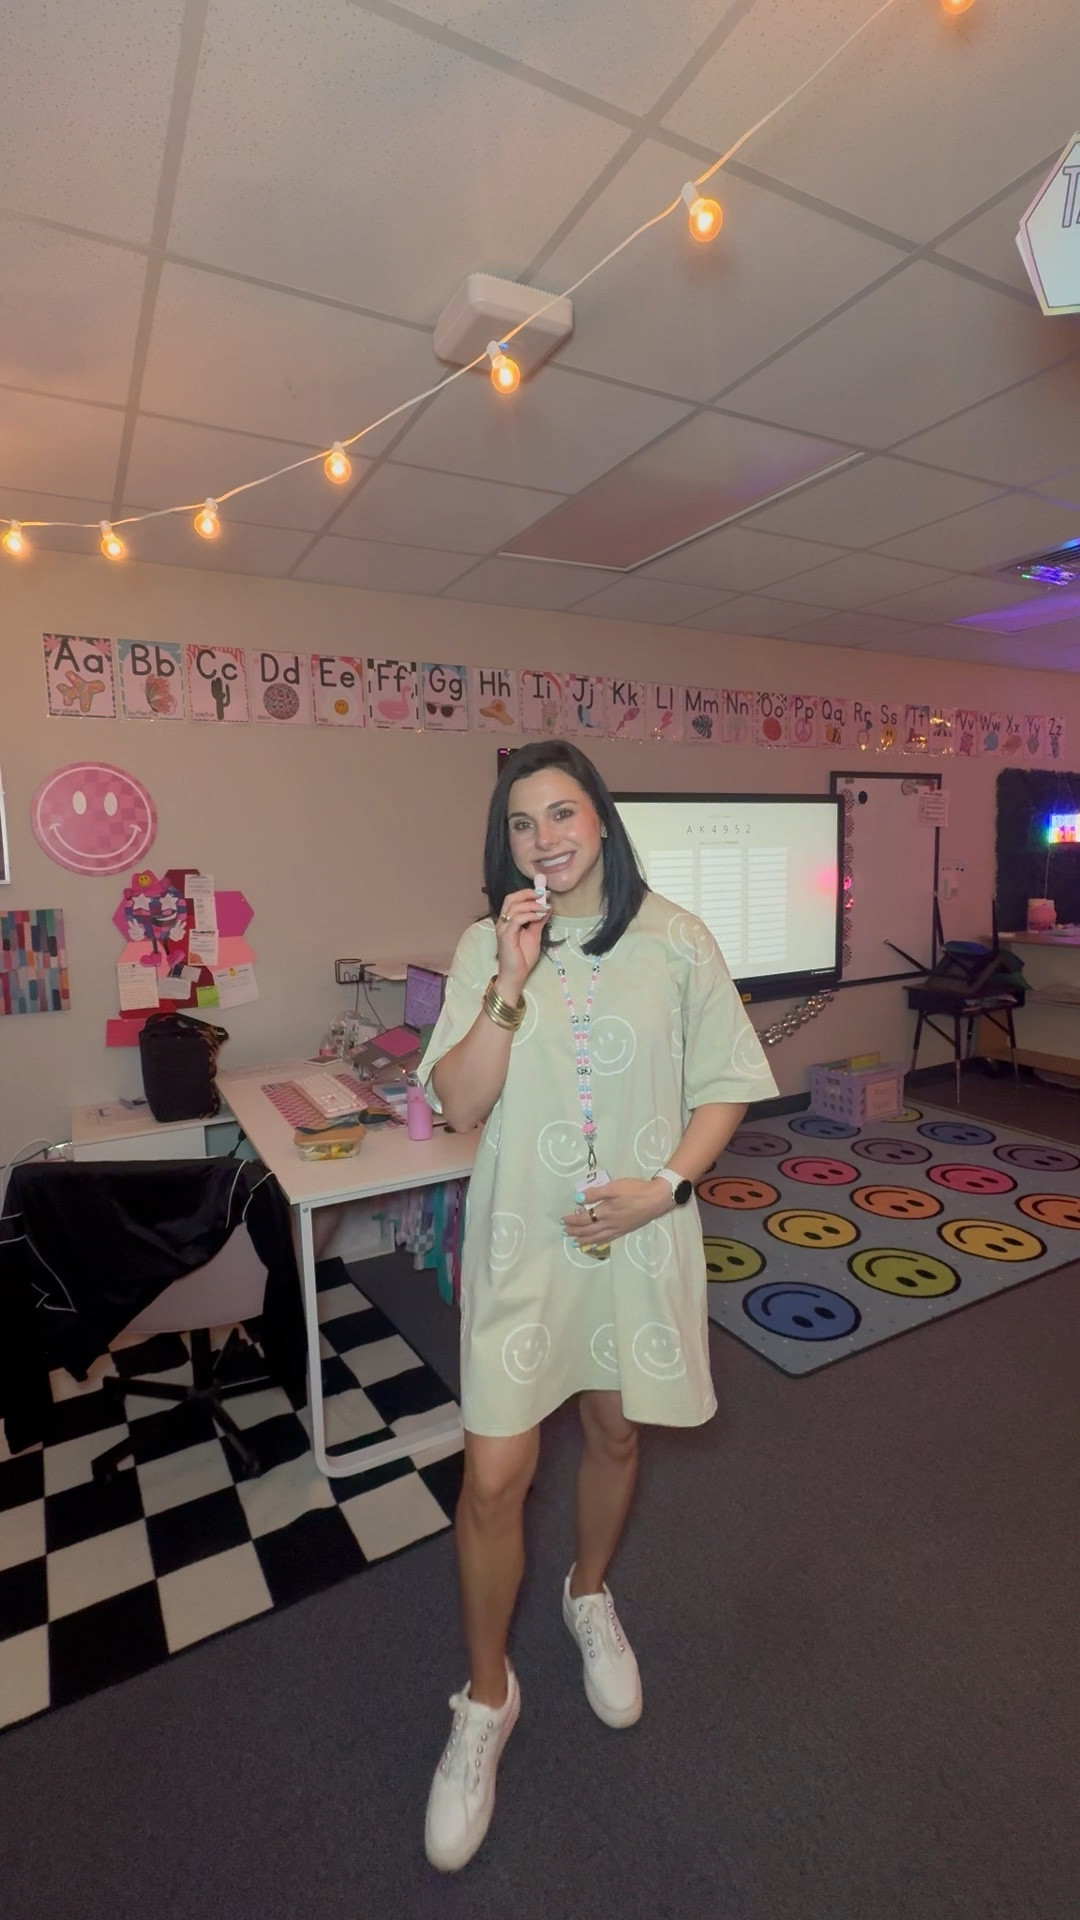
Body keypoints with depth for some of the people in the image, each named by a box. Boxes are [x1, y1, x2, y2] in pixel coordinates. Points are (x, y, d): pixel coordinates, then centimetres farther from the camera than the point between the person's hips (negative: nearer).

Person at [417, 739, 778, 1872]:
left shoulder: (674, 941, -6)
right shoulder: (484, 948, -4)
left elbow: (725, 1086, -2)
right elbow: (459, 1108, -11)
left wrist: (664, 1185, -16)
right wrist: (510, 985, -22)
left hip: (636, 1236, 1)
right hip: (519, 1240, 0)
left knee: (615, 1435, 21)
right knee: (493, 1477, 3)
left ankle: (589, 1593, 53)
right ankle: (487, 1696, 33)